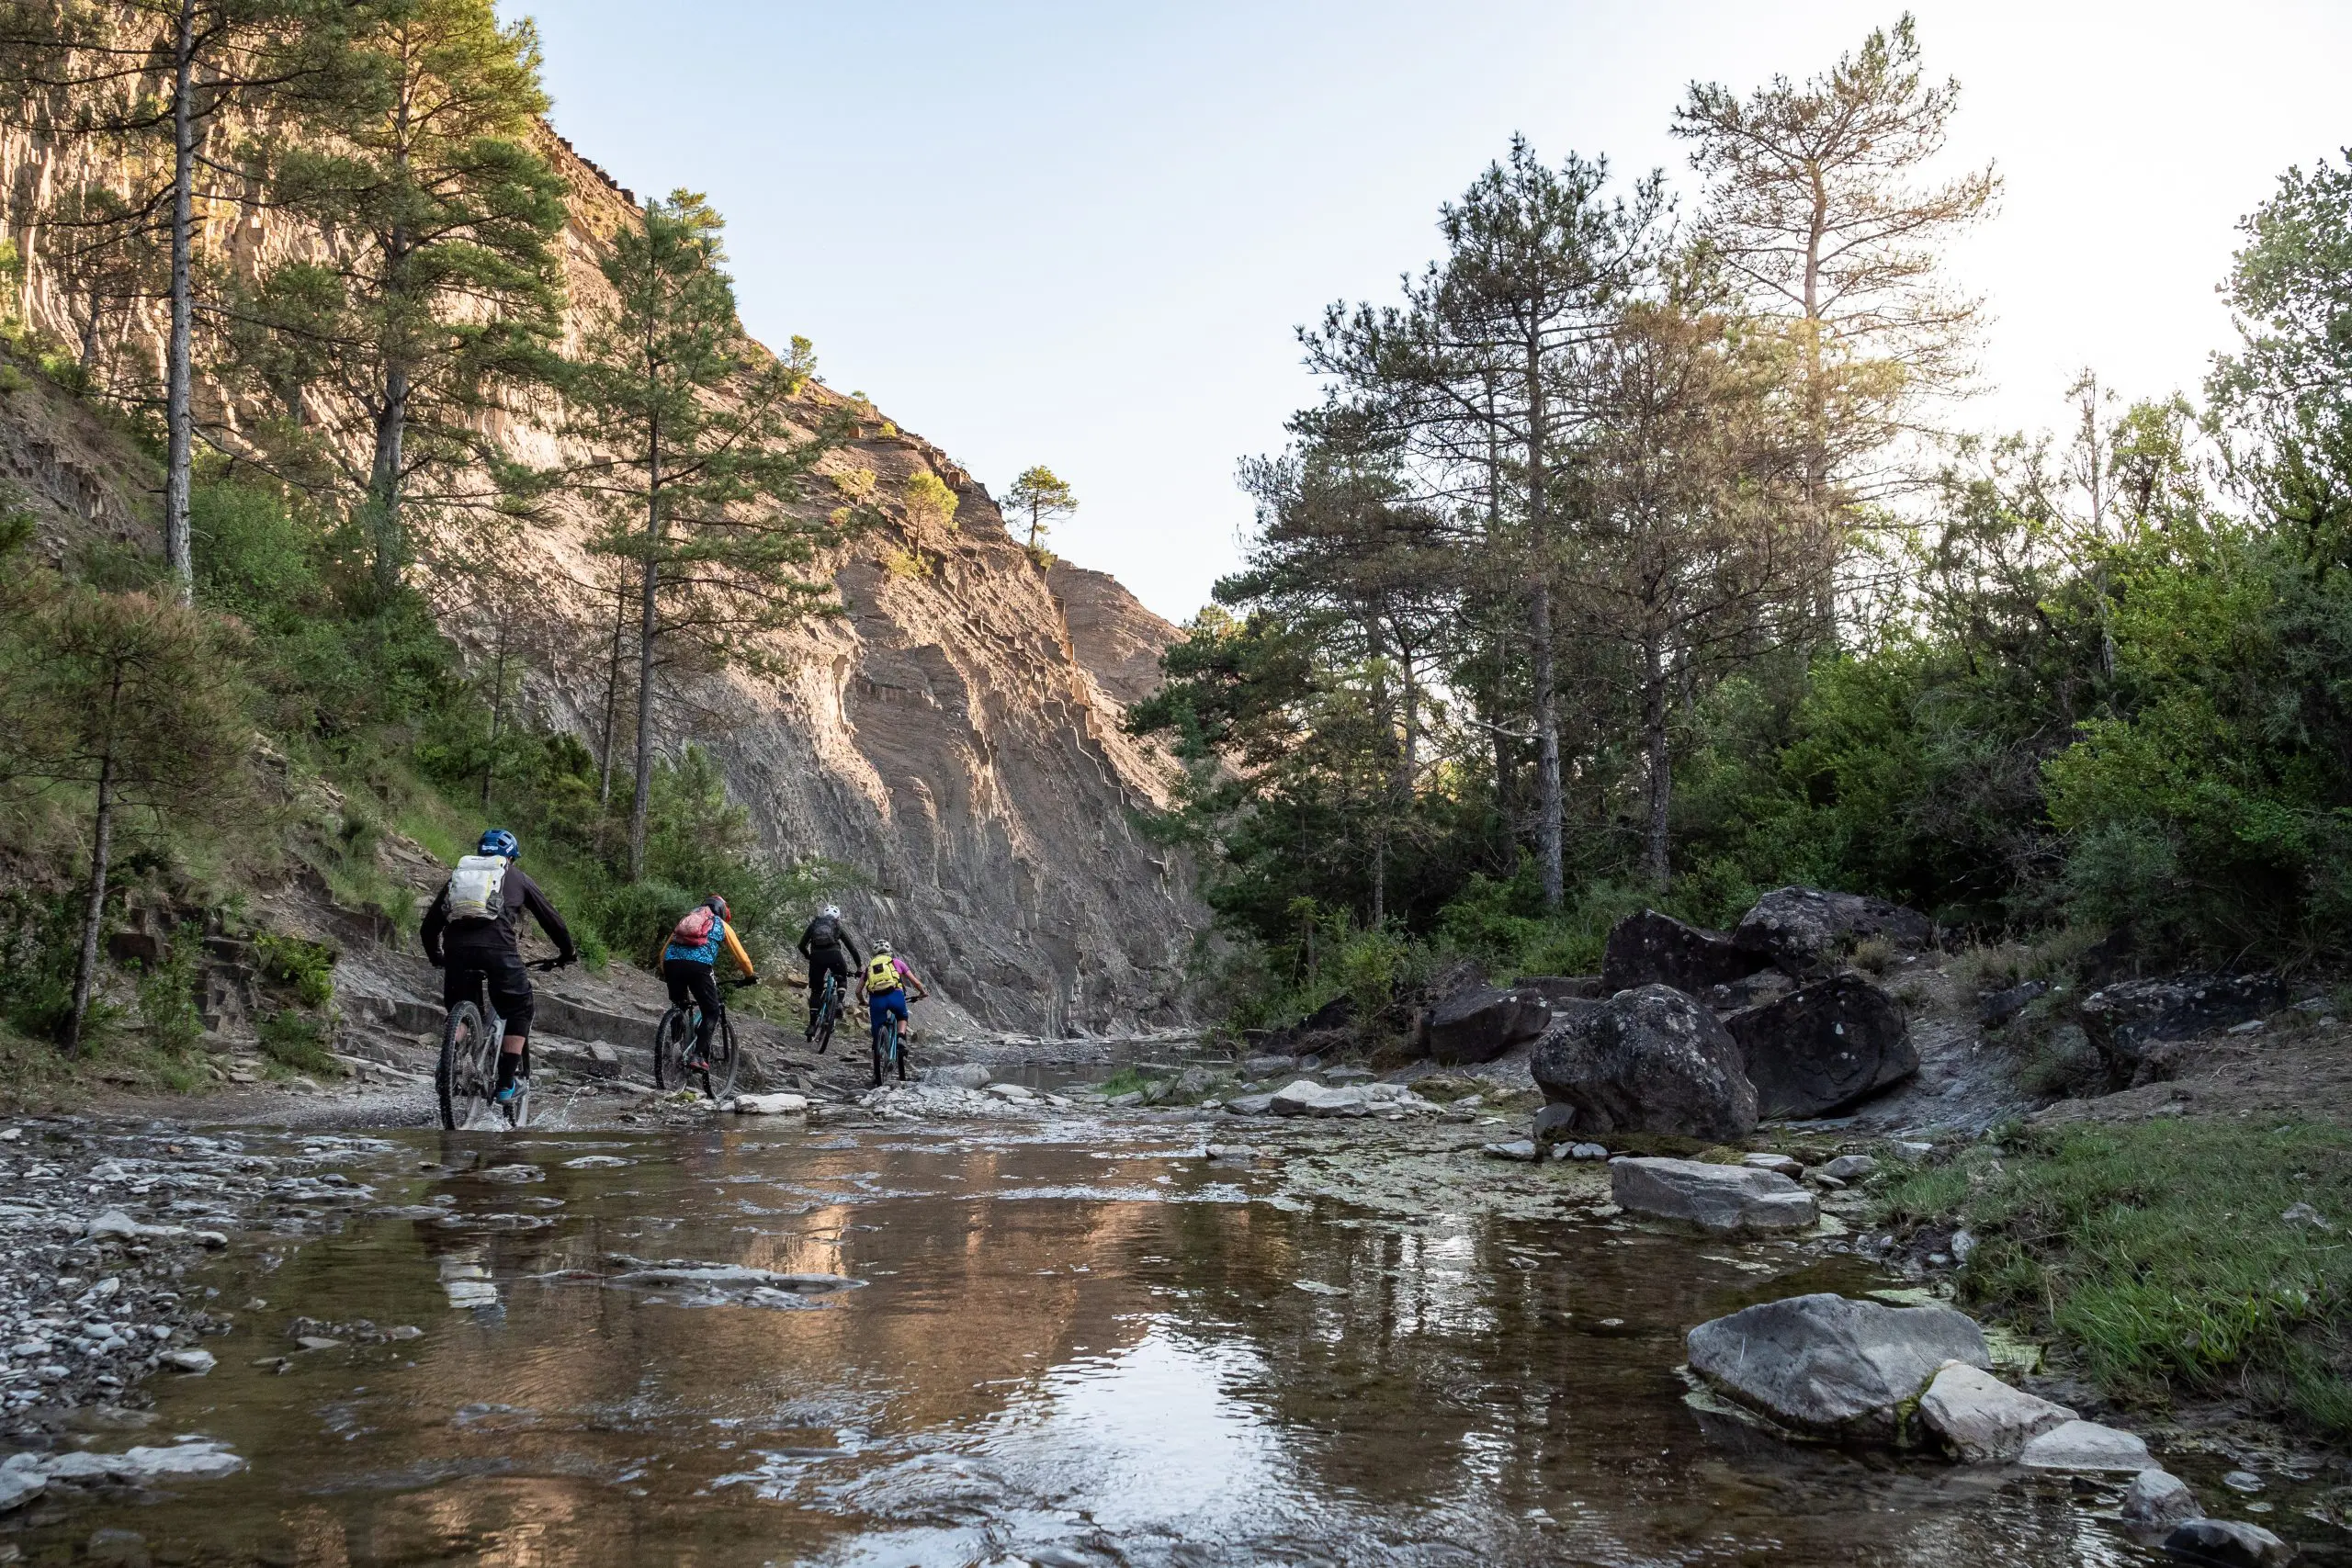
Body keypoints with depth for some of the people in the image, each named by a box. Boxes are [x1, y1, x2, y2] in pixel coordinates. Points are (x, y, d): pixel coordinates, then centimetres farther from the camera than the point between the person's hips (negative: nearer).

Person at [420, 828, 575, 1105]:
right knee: (519, 1012, 16)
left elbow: (429, 925, 31)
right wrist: (567, 952, 41)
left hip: (457, 950, 3)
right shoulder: (516, 877, 23)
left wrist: (435, 957, 48)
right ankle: (506, 1085, 9)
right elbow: (551, 918, 27)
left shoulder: (458, 874, 30)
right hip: (498, 950, -3)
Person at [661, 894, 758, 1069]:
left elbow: (663, 953, 31)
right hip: (699, 965, -4)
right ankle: (698, 1055, -4)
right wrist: (751, 976, 43)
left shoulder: (686, 919, 34)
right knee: (711, 1013, 10)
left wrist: (667, 975, 44)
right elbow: (741, 956, 26)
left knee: (678, 1007, 25)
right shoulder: (722, 925, 25)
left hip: (671, 962, 4)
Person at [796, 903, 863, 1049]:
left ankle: (812, 1025, 7)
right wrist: (859, 966, 27)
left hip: (816, 956, 1)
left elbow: (802, 946, 20)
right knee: (842, 979, 27)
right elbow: (851, 947, 21)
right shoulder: (838, 926, 23)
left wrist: (809, 957, 36)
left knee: (815, 991, 13)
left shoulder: (813, 924, 25)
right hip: (834, 955, -1)